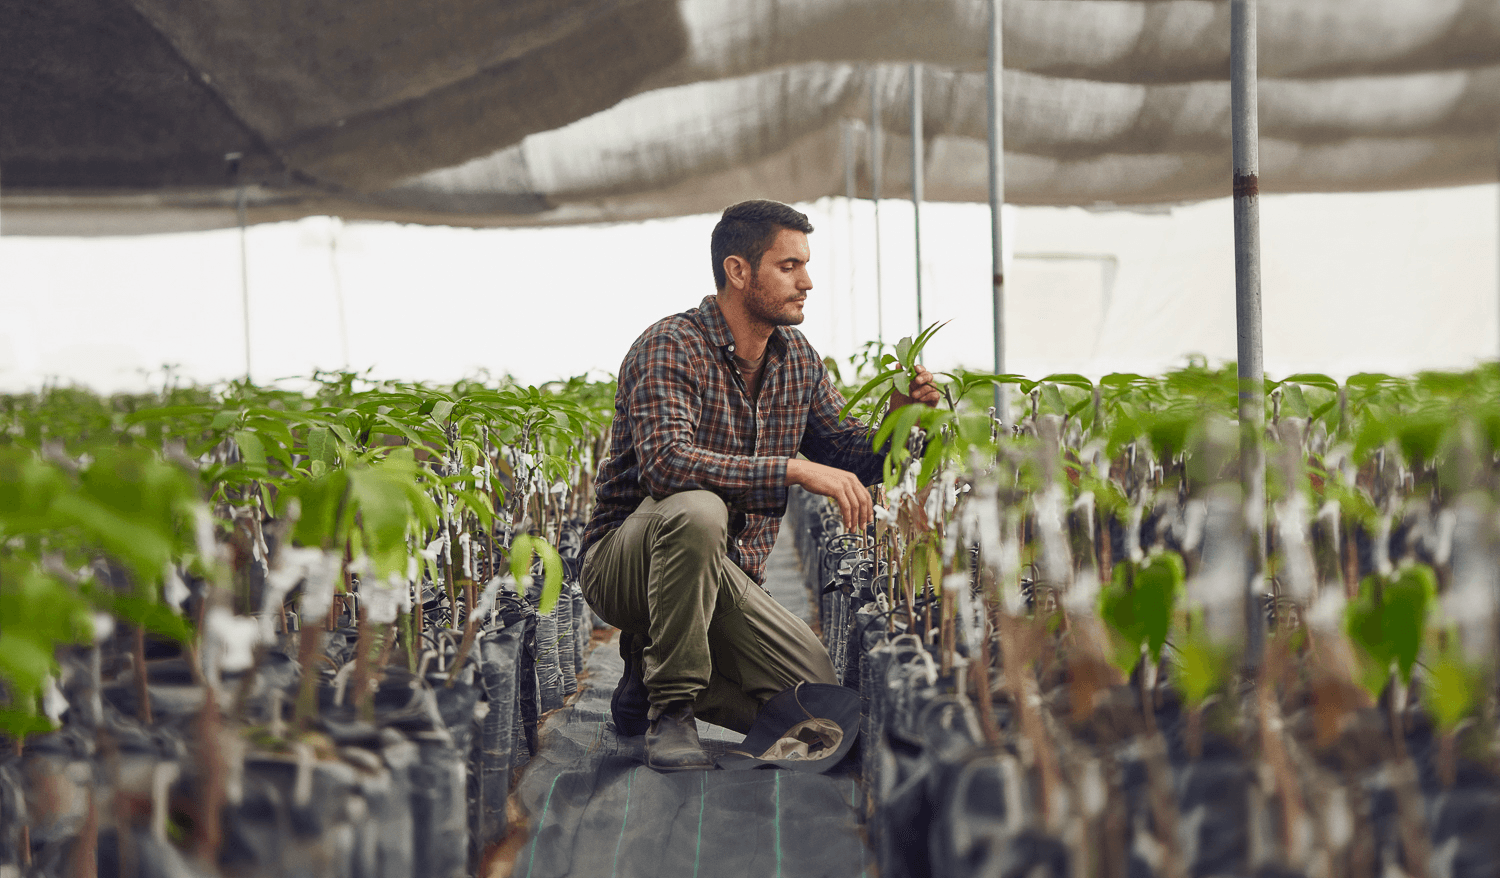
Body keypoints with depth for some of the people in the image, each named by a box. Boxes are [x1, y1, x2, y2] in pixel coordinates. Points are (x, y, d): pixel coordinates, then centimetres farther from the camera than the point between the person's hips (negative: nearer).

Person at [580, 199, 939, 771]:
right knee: (697, 510, -39)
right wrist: (796, 470, -38)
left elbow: (847, 456, 8)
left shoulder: (799, 360, 5)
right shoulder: (670, 348, -18)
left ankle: (650, 674, 12)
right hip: (623, 562, -6)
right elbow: (665, 463, -34)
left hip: (727, 578, 6)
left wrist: (895, 420, -14)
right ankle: (669, 710, -22)